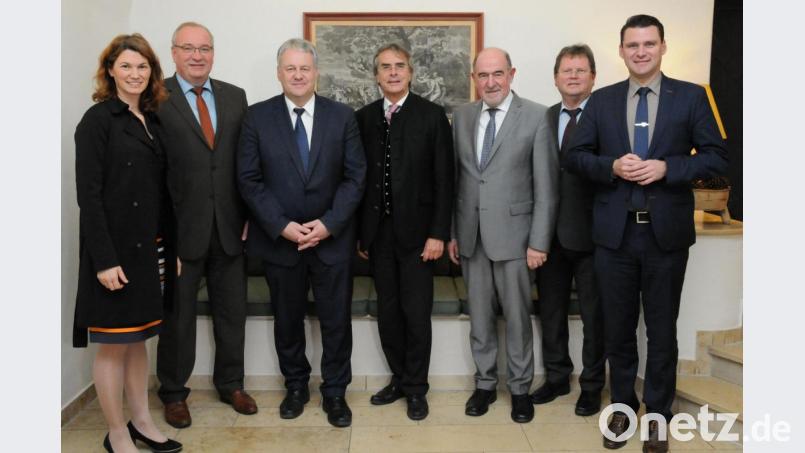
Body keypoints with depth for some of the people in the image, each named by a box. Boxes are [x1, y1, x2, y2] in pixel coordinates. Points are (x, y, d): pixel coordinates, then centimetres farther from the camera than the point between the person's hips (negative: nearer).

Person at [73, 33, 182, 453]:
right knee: (113, 342, 5)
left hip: (149, 246, 7)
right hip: (114, 248, -6)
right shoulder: (97, 120, -8)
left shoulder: (152, 121, 10)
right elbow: (88, 194, -14)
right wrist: (104, 258, -19)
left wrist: (169, 246, 9)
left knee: (138, 336, 16)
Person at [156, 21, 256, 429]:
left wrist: (246, 215, 2)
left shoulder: (235, 97, 8)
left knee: (232, 312, 14)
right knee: (177, 315, 11)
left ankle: (231, 384, 33)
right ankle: (173, 392, 29)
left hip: (228, 227, 4)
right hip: (179, 228, -4)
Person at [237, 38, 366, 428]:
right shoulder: (257, 117, 0)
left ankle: (335, 392, 24)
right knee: (287, 319, 14)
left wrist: (329, 224, -13)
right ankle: (296, 386, 33)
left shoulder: (342, 116, 1)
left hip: (332, 238, 0)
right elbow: (249, 179, -4)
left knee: (336, 320, 6)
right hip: (279, 238, 0)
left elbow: (355, 176, -2)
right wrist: (282, 225, -13)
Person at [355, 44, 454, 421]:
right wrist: (360, 232, 5)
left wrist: (438, 233, -11)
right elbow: (359, 176, 8)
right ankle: (399, 378, 27)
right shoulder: (364, 118, 8)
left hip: (416, 232, -3)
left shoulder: (432, 115, -2)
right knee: (387, 311, 11)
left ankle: (416, 389, 19)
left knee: (416, 313, 3)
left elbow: (443, 179, -5)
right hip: (377, 233, 3)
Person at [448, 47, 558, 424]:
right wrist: (451, 231, 7)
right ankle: (485, 383, 29)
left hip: (513, 234, -3)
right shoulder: (462, 116, 7)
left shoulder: (536, 116, -6)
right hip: (471, 235, 4)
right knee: (479, 316, 13)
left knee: (517, 317, 7)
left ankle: (520, 388, 25)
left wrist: (539, 242, -10)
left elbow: (546, 186, -7)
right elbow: (455, 178, 9)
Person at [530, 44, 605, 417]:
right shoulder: (543, 119, 8)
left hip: (590, 233, -4)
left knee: (594, 314, 9)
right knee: (551, 311, 16)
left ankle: (592, 385, 27)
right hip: (551, 233, 5)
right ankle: (556, 377, 34)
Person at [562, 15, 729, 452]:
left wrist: (666, 168, -17)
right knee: (618, 328, 12)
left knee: (662, 330, 10)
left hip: (665, 231, -1)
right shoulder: (601, 100, 6)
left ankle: (657, 415, 27)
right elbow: (574, 156, 5)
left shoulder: (691, 97, 1)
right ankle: (623, 406, 31)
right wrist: (612, 166, -13)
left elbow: (718, 156, -2)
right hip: (614, 231, 2)